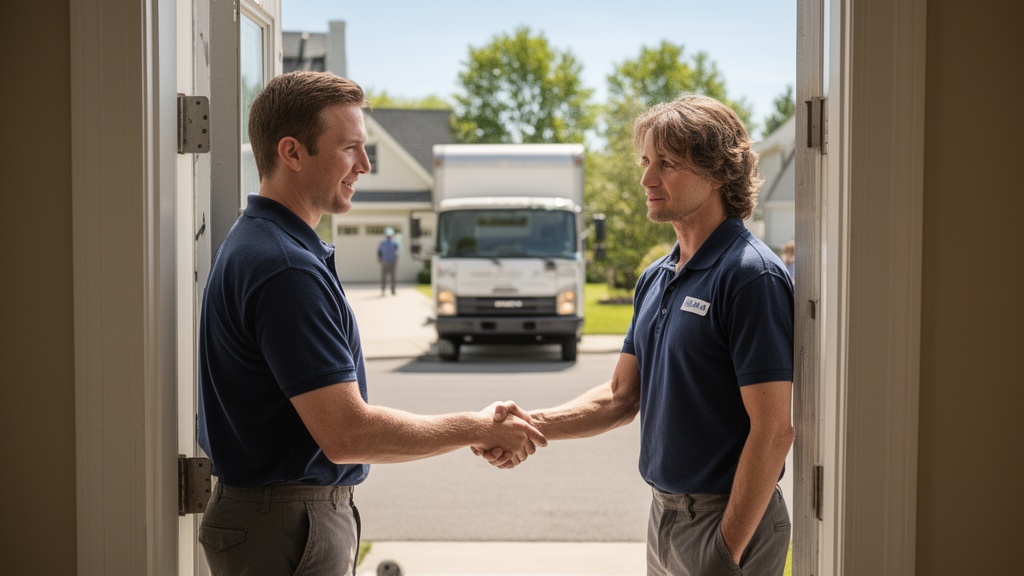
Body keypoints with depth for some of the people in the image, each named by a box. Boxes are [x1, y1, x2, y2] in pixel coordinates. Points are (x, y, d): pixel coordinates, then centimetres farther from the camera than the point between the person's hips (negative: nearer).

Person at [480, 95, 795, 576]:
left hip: (729, 521, -8)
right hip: (664, 516, 8)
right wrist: (533, 424, -4)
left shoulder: (752, 276, -17)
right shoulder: (654, 279, 10)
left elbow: (773, 430, -20)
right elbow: (622, 397, 12)